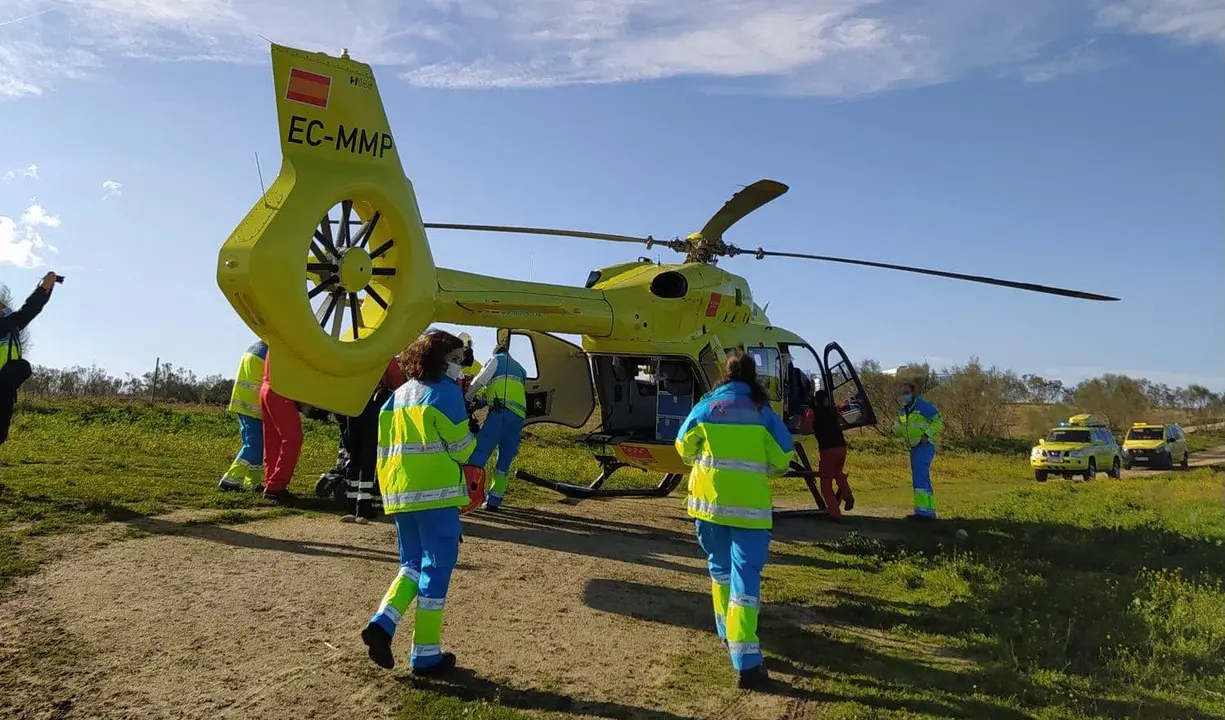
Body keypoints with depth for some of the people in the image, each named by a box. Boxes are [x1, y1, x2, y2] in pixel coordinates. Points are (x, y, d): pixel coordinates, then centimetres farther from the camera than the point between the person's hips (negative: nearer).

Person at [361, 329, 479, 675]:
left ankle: (382, 623, 0)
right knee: (436, 569, 1)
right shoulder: (445, 391, -7)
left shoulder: (397, 396, 15)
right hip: (435, 494, -7)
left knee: (413, 564, 19)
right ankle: (426, 654, 6)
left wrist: (389, 490, 20)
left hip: (399, 495, 7)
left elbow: (385, 448, 15)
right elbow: (461, 447, -8)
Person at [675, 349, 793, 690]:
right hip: (750, 505, -2)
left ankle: (727, 632, 36)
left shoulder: (706, 407, -1)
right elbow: (782, 460, 0)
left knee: (720, 566, 23)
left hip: (709, 501, 2)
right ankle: (746, 661, -13)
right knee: (745, 575, -4)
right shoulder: (764, 412, -5)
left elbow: (685, 448, 9)